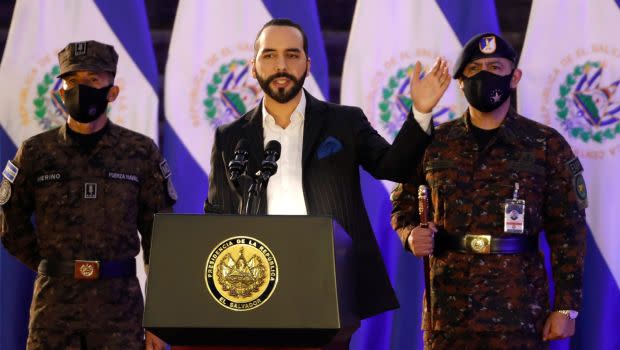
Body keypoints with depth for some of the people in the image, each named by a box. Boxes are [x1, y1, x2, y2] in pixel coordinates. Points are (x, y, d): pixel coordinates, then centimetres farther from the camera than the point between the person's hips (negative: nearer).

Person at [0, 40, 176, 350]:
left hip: (120, 304, -1)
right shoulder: (35, 153, 6)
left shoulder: (141, 153, 4)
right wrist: (55, 271, 12)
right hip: (54, 303, 1)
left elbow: (160, 239, 6)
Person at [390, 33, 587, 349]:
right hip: (447, 309, 2)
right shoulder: (434, 143, 9)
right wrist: (410, 235, -4)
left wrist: (566, 307, -4)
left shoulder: (547, 145, 2)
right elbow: (403, 206, 19)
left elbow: (568, 231, 1)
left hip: (518, 311, -2)